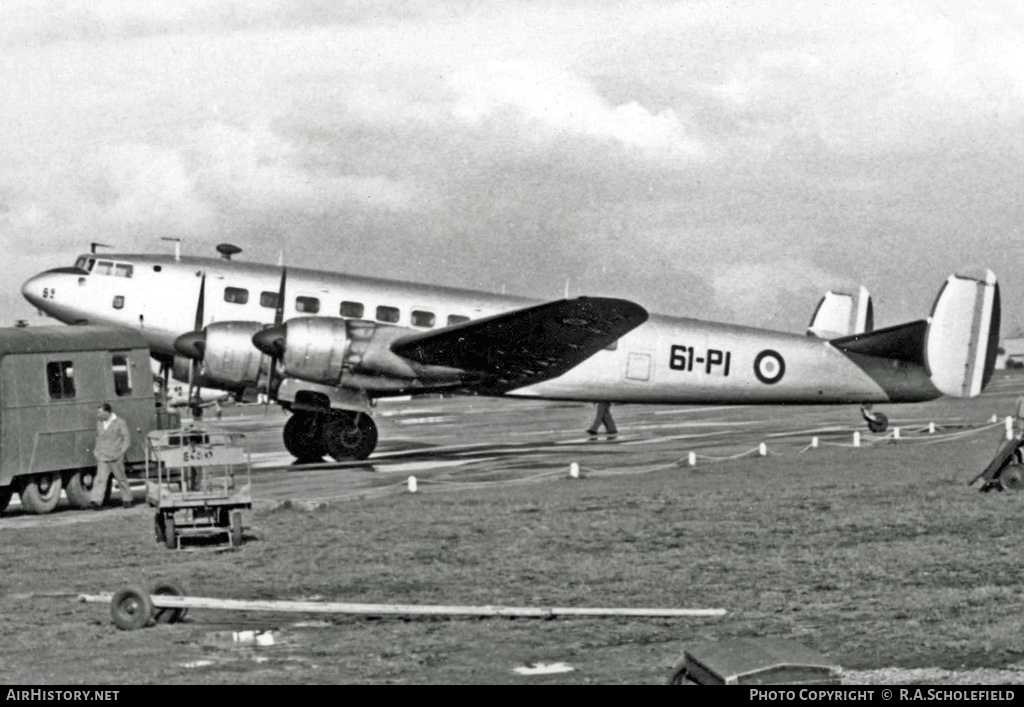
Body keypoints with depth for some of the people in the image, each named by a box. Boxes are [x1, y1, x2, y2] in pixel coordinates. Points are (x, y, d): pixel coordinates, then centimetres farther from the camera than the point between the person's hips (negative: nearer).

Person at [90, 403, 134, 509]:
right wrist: (97, 450, 9)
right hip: (102, 458, 4)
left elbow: (127, 438, -3)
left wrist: (121, 452, -9)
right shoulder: (99, 423, 9)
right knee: (100, 479, -8)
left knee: (121, 478, 8)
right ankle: (97, 501, -15)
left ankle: (126, 499, 21)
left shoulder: (120, 423, -6)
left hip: (115, 458, -4)